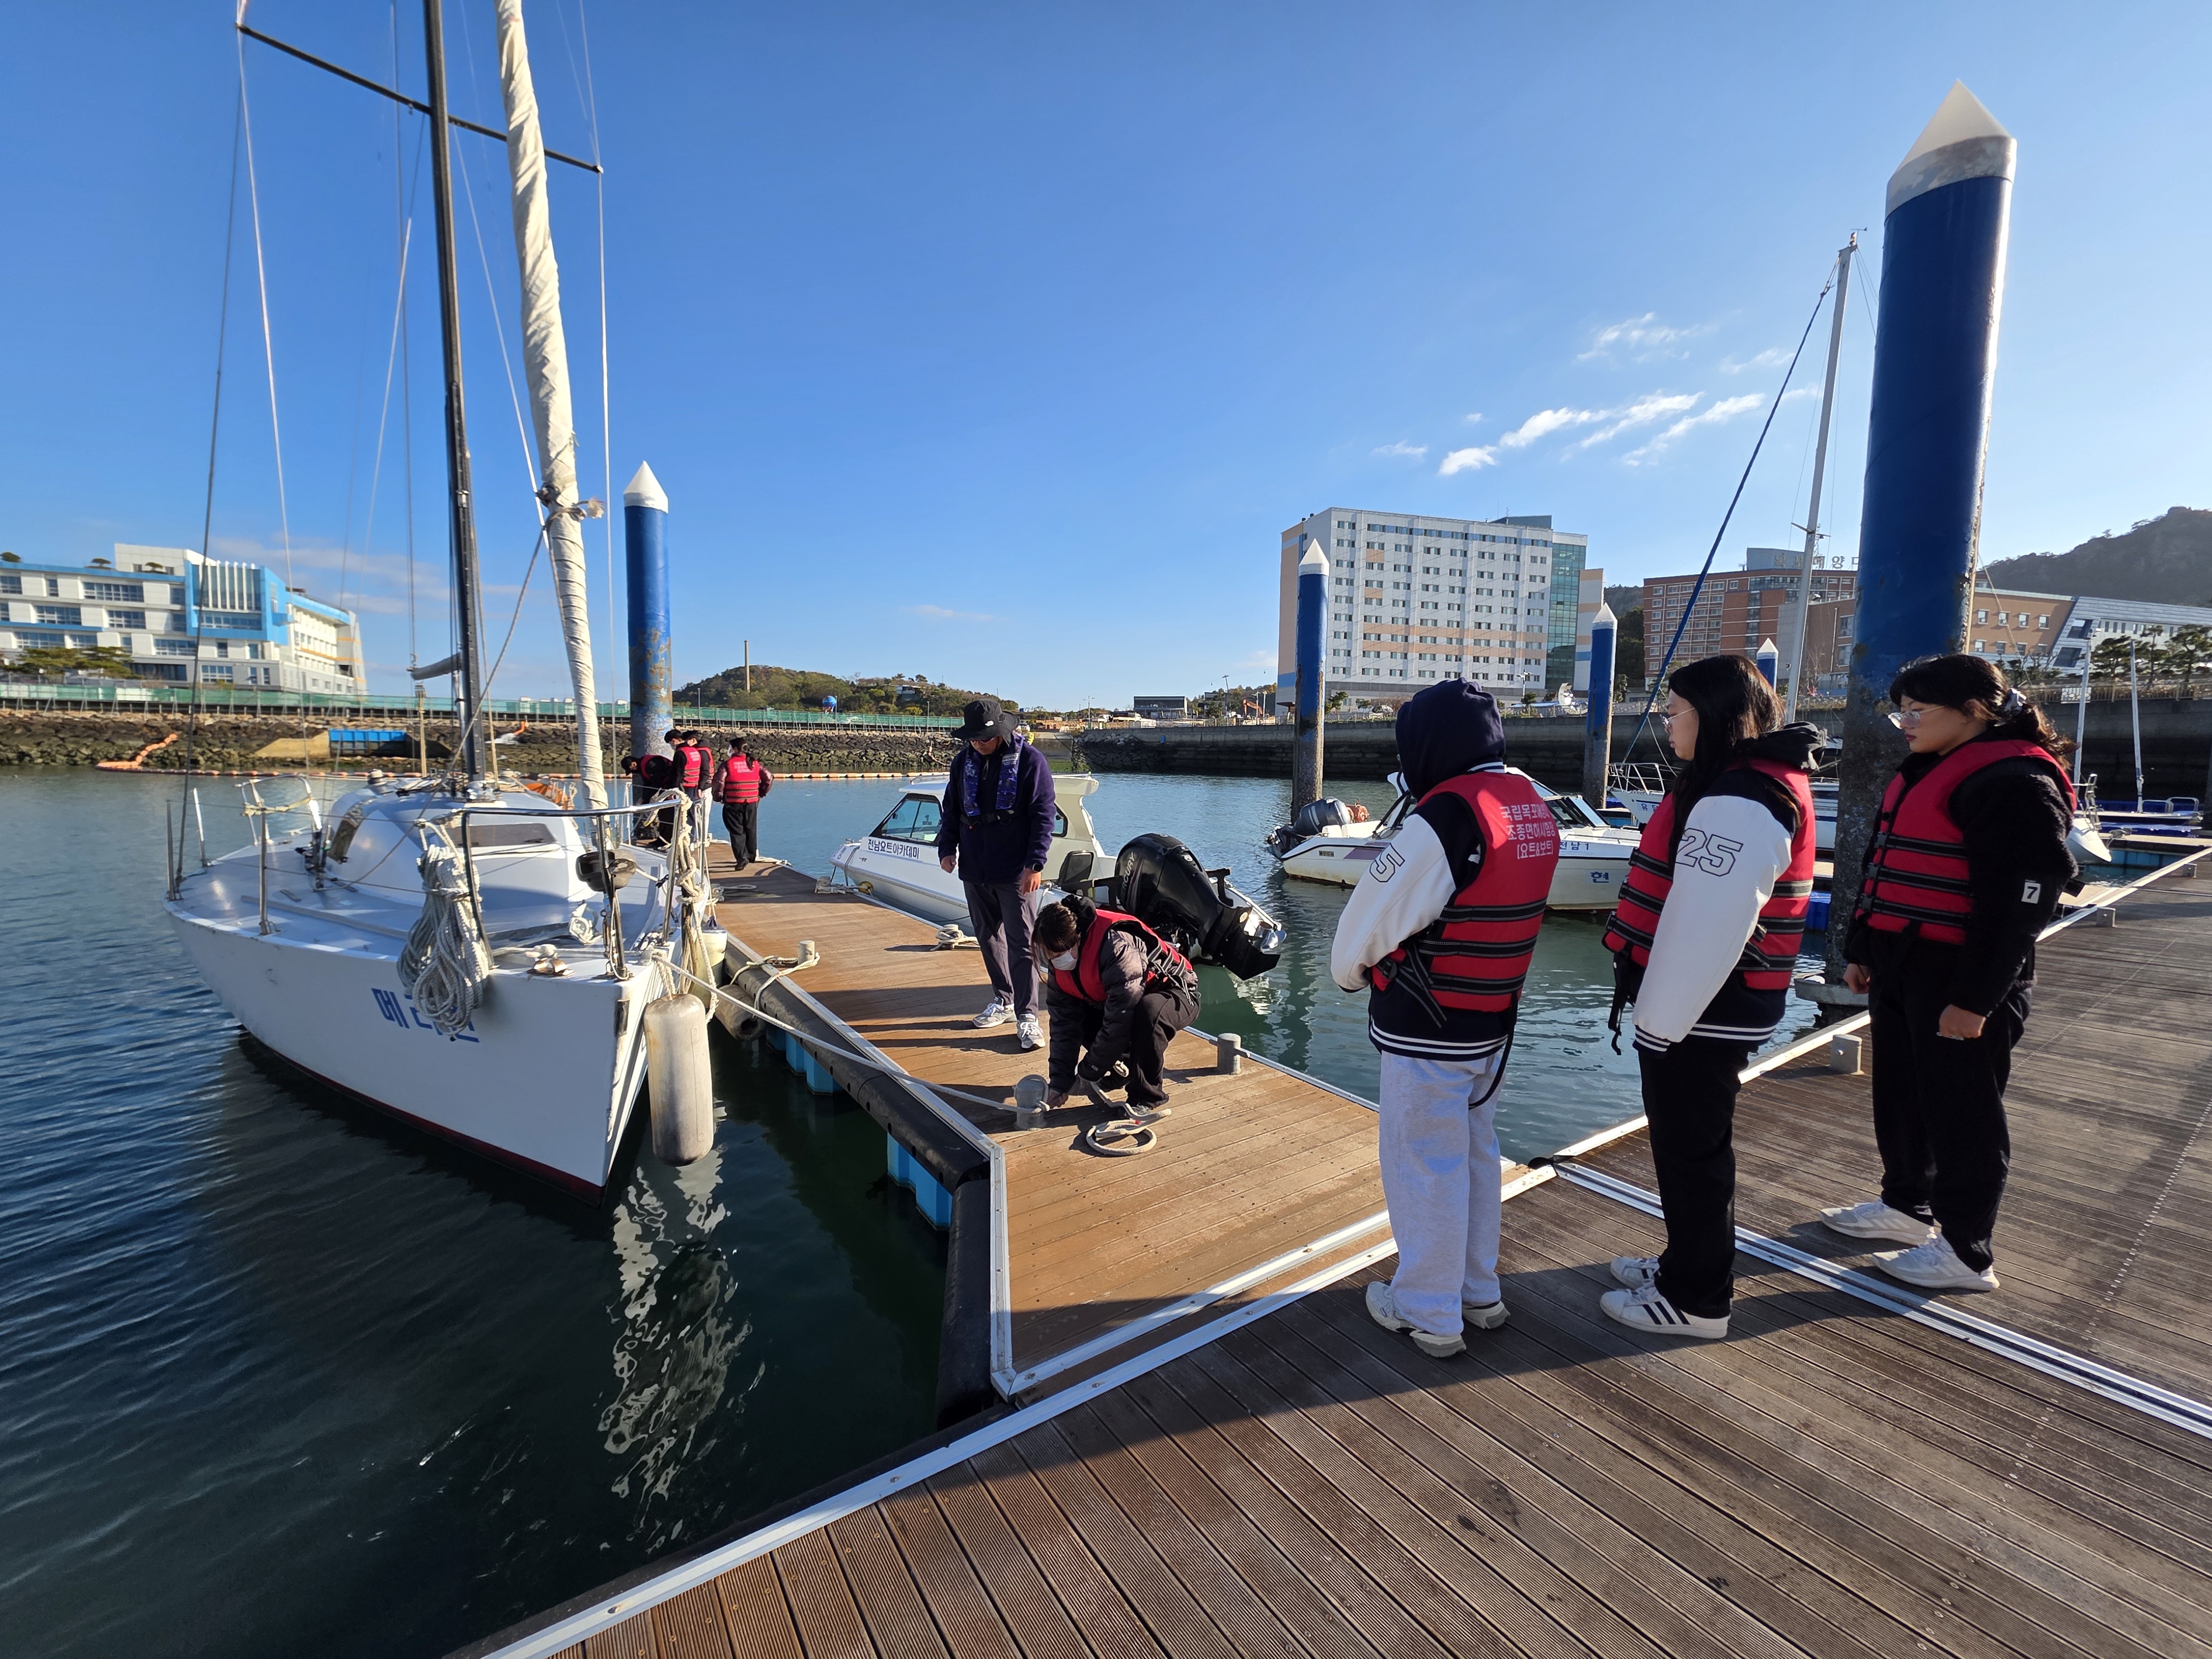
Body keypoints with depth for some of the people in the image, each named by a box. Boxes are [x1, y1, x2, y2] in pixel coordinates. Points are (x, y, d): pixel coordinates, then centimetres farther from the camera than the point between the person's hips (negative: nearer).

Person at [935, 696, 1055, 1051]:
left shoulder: (1029, 760, -8)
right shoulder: (964, 761, 8)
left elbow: (1043, 816, -9)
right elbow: (952, 808, 17)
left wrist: (1035, 864, -15)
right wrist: (947, 848, 4)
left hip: (1015, 872, -6)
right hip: (974, 869, 6)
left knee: (1021, 943, -5)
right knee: (988, 936, 14)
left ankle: (1026, 1016, -1)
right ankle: (1003, 1000, 29)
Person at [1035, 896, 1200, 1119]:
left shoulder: (1117, 945, -36)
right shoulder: (1061, 960, -11)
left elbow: (1119, 1018, -34)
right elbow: (1064, 1021, -8)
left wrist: (1089, 1073, -24)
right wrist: (1059, 1082, -13)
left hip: (1176, 993, -7)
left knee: (1147, 1013, -39)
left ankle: (1148, 1099, -20)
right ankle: (1124, 1063, 9)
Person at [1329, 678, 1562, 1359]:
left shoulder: (1447, 814, -22)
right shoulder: (1533, 808, 4)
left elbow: (1376, 914, -17)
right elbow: (1496, 909, 9)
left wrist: (1352, 970, 2)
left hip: (1428, 1028, -8)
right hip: (1492, 1021, 9)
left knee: (1423, 1163, 7)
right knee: (1475, 1152, 21)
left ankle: (1429, 1313, 23)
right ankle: (1478, 1291, 37)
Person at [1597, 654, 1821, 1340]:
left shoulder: (1738, 804, -23)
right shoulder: (1751, 783, 12)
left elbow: (1707, 929, -26)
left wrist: (1660, 1020, -19)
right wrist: (1659, 1007, 20)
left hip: (1700, 1011, -10)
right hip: (1711, 1005, 10)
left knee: (1691, 1150, 5)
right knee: (1693, 1142, 22)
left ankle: (1696, 1300, 23)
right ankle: (1688, 1261, 40)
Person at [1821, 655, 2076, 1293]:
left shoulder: (2015, 782, -15)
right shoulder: (1923, 771, 14)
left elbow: (2022, 901, -19)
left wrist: (1975, 997, -20)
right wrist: (1861, 950, 18)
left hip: (1958, 978, -9)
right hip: (1900, 965, 9)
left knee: (1961, 1112, 3)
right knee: (1901, 1095, 19)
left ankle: (1966, 1253, 18)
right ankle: (1907, 1205, 36)